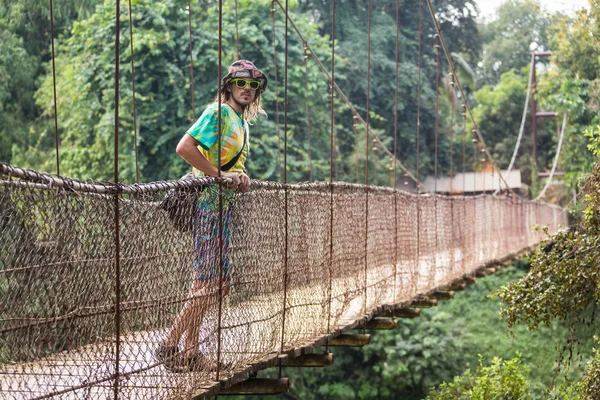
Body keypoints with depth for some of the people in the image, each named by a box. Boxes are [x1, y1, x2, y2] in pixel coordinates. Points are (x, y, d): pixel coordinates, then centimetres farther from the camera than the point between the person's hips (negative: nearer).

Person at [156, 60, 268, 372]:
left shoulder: (242, 122, 20)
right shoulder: (218, 112, -9)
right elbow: (184, 148, -20)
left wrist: (240, 177, 5)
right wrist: (220, 174, -20)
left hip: (224, 205, 10)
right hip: (208, 203, -10)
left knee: (220, 282, 10)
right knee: (209, 283, -13)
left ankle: (190, 350, 16)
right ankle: (169, 346, -7)